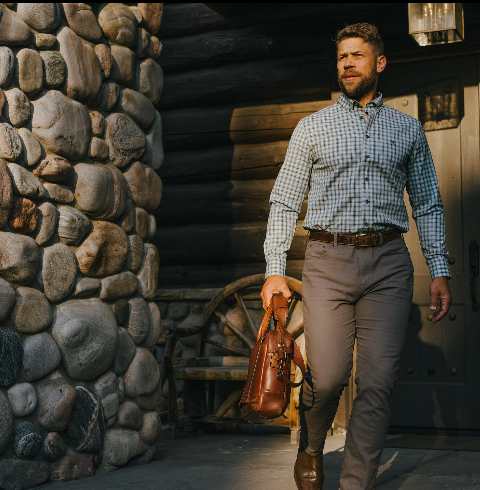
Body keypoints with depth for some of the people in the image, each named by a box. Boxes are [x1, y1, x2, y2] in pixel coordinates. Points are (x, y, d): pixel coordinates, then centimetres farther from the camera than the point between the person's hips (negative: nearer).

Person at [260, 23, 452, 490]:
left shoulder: (408, 129, 15)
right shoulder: (313, 127, 11)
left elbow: (428, 205, 15)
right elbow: (284, 202, 7)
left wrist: (440, 271, 5)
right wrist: (274, 271, -3)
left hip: (388, 263, 1)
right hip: (328, 260, -1)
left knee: (377, 383, -4)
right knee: (327, 377, -7)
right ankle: (310, 448, 24)